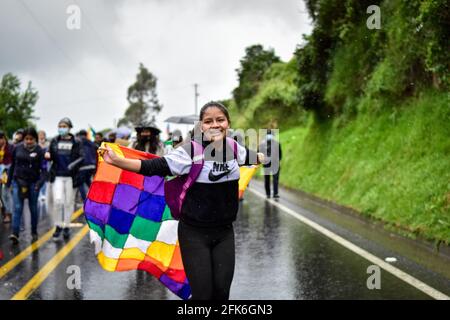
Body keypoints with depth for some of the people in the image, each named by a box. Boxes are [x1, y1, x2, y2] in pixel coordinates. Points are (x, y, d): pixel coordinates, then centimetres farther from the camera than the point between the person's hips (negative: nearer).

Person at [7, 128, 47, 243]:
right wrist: (8, 181, 14)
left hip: (33, 183, -1)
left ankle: (34, 232, 25)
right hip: (18, 182, 1)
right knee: (17, 208, -8)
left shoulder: (39, 151, -7)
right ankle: (15, 234, -12)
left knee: (33, 208, 10)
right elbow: (12, 166, 10)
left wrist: (40, 182, -26)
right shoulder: (17, 149, 0)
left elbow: (43, 169, -11)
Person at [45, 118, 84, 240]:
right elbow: (51, 156, 12)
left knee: (69, 202, 7)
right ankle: (58, 226, 6)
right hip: (57, 176, 1)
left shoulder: (76, 142, -1)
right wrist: (47, 156, -10)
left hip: (71, 176, -1)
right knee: (58, 201, -11)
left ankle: (66, 226, 22)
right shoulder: (54, 141, 5)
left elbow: (82, 157, -4)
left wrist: (74, 164, -22)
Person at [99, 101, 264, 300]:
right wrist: (116, 160, -30)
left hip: (224, 233, 5)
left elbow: (252, 157, 23)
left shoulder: (234, 149, 0)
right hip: (194, 233, -4)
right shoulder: (190, 151, -17)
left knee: (222, 291, 7)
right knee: (202, 293, -3)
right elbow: (153, 167, -21)